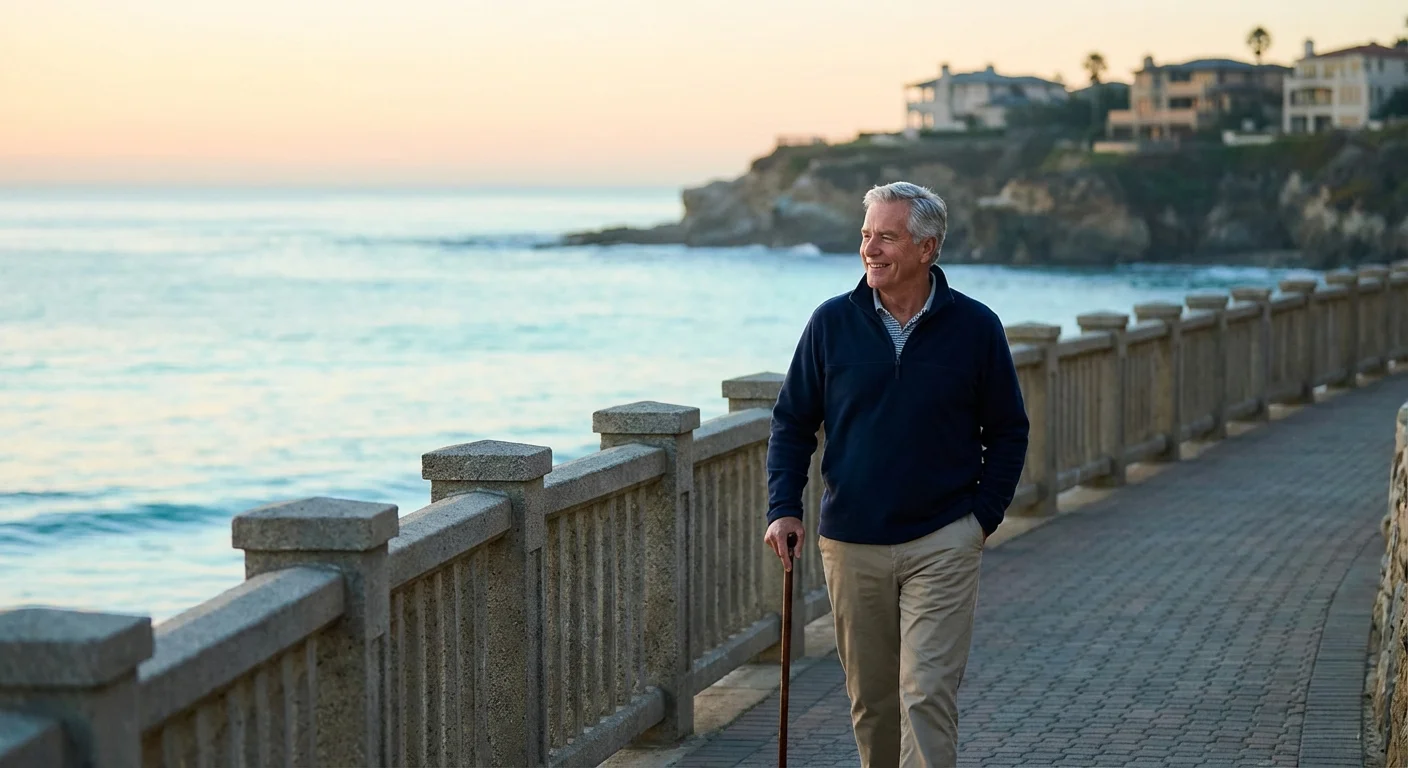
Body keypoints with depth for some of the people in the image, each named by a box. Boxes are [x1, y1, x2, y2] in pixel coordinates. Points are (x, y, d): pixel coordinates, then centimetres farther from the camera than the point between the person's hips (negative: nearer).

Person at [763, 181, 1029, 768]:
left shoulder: (975, 327, -3)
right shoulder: (832, 323, 0)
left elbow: (1008, 431, 8)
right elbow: (792, 421, 9)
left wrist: (984, 515, -1)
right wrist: (784, 508, -3)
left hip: (942, 543, -2)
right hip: (850, 544, 2)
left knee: (927, 694, -11)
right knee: (871, 701, 11)